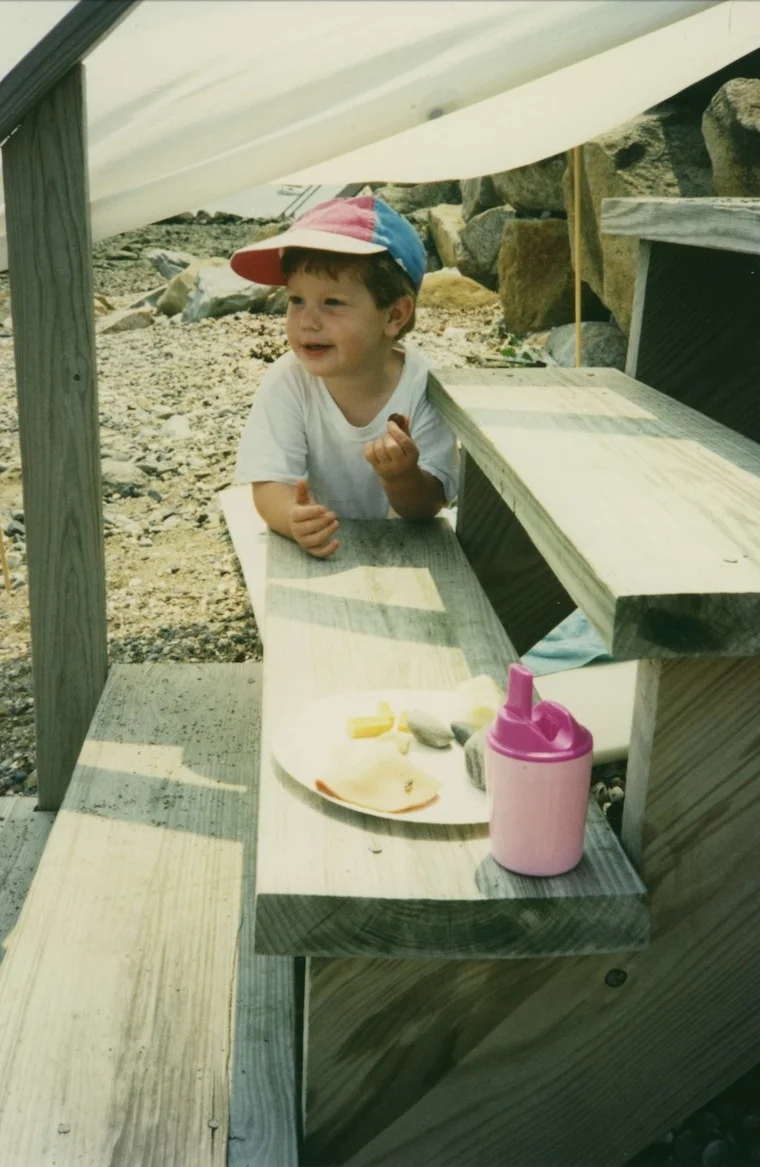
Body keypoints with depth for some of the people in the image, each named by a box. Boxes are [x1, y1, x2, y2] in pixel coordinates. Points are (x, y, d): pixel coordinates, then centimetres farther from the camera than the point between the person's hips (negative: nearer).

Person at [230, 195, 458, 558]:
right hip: (316, 550, 0)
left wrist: (401, 477, -33)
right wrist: (294, 518, -37)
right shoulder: (285, 383, -13)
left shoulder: (422, 386, -15)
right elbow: (269, 486, -16)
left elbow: (426, 508, -12)